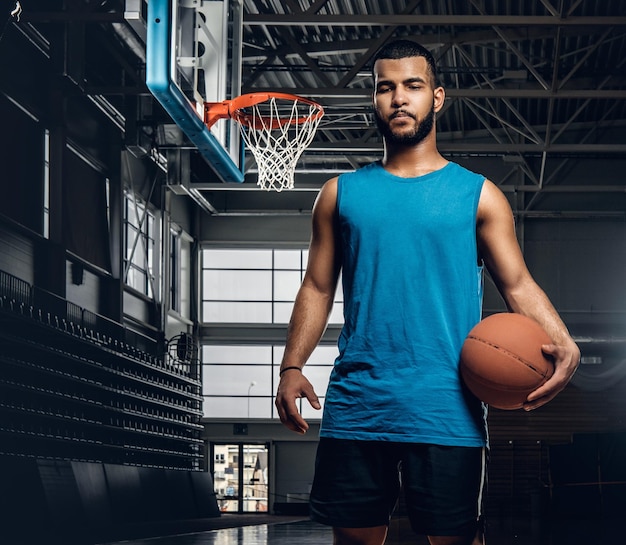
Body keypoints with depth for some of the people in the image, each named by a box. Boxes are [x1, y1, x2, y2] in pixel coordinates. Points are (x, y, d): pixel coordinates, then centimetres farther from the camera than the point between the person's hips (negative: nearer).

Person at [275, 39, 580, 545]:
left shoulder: (477, 195, 8)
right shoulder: (341, 194, 13)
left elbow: (519, 285, 4)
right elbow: (317, 289, 14)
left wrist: (563, 345, -15)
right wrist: (291, 367, 1)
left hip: (446, 410, -2)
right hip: (356, 404, 2)